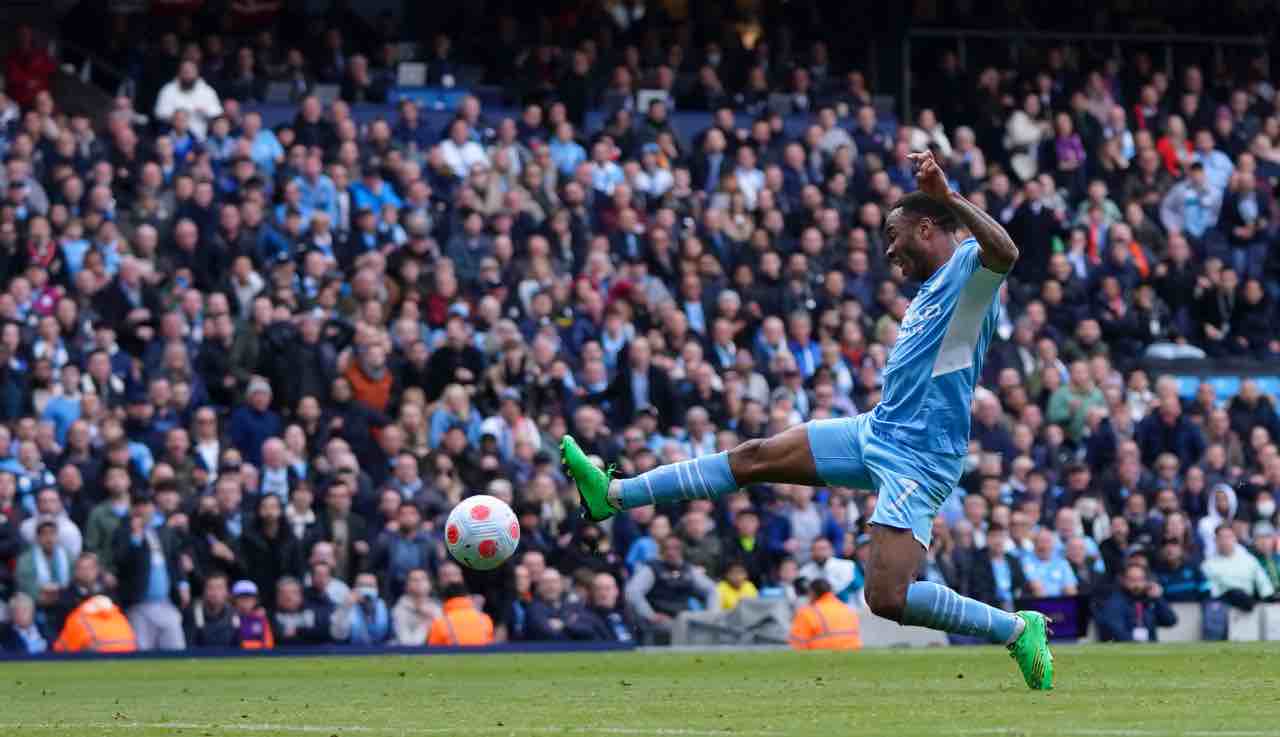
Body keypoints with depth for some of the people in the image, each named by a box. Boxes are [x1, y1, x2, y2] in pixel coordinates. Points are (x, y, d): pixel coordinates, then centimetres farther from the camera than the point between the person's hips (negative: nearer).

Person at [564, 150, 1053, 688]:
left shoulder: (968, 267, -12)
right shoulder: (929, 287, 17)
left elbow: (1005, 253, -36)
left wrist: (948, 197, -42)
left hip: (919, 458, -9)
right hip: (876, 431, 9)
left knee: (887, 599, -19)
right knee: (753, 457, 11)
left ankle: (1019, 630, -4)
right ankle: (614, 495, 19)